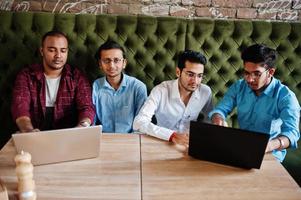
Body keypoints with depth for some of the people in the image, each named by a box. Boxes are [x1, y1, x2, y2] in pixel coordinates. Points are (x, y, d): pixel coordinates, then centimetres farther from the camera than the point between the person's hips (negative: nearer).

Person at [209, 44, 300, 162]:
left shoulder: (285, 96, -13)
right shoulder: (238, 87, 1)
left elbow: (291, 132, -25)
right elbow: (221, 109, 1)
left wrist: (270, 145, -47)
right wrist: (218, 120, -25)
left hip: (270, 155, -3)